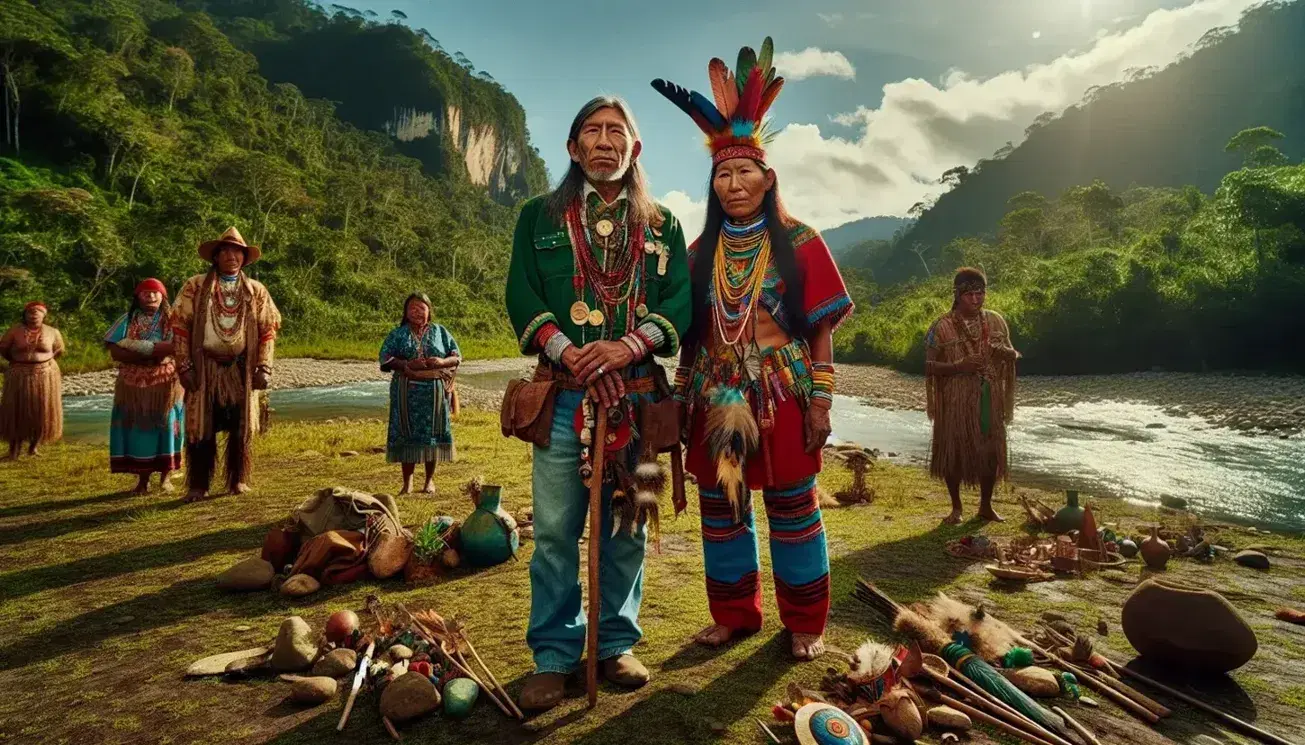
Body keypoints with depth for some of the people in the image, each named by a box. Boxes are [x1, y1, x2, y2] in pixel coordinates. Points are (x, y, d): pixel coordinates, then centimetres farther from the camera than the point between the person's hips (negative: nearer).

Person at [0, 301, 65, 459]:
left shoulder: (52, 332, 0)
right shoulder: (15, 330, -2)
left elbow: (59, 350, 15)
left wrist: (44, 361, 6)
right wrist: (18, 362, 7)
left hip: (45, 375, 0)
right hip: (20, 376, 0)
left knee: (42, 411, 3)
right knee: (17, 411, 1)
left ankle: (34, 445, 17)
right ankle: (14, 448, 9)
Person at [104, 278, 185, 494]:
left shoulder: (172, 320, 3)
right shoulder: (128, 320, 7)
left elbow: (177, 346, -15)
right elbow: (115, 352, -2)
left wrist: (138, 347, -14)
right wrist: (144, 358, -15)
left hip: (166, 383, -1)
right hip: (134, 384, 1)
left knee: (165, 426, 0)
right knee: (138, 428, 0)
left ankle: (166, 476, 8)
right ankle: (142, 479, 6)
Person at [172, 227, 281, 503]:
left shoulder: (256, 291, 7)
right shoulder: (195, 286, 2)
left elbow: (268, 329, 5)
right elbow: (179, 326, 0)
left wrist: (264, 367, -3)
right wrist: (184, 365, -7)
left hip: (241, 369, 1)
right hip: (204, 368, -1)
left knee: (241, 427, 6)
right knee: (201, 427, 3)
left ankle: (238, 480, 19)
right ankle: (198, 486, 13)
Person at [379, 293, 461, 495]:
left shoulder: (440, 332, 11)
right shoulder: (398, 334, 10)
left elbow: (457, 357, 10)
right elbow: (385, 358, 2)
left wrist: (442, 362, -11)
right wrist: (407, 364, -15)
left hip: (435, 392, 0)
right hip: (407, 393, 0)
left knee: (432, 433, 2)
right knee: (407, 434, -1)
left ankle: (430, 480, 15)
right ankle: (408, 481, 9)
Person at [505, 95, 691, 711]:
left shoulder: (663, 224, 14)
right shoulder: (540, 216, 12)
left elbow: (680, 300, 2)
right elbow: (521, 294, 2)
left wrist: (626, 346, -15)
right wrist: (564, 349, -15)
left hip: (638, 393, 1)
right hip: (562, 393, -1)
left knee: (627, 526, 8)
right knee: (555, 531, 1)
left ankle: (617, 645, 24)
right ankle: (554, 656, 15)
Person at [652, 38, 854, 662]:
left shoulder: (799, 245, -1)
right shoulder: (700, 253, 8)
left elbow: (821, 331, -2)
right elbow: (690, 337, 10)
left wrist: (821, 401, -8)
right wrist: (682, 401, 8)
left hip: (782, 399, -3)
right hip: (717, 403, 4)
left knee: (792, 508, 5)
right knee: (720, 510, 11)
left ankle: (805, 623, 22)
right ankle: (733, 615, 28)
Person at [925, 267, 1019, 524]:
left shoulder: (996, 321, 4)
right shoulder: (942, 327, -8)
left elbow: (1012, 354, 14)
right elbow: (929, 366, -7)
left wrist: (1009, 354, -10)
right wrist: (958, 366, -22)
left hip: (990, 399, 4)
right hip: (956, 401, -3)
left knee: (990, 452, 10)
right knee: (954, 452, 4)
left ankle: (986, 505, 29)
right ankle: (956, 507, 22)